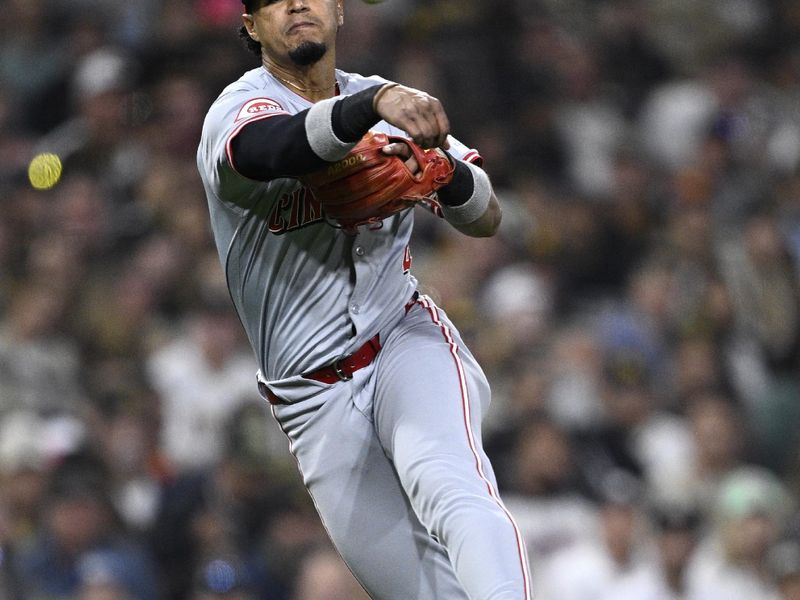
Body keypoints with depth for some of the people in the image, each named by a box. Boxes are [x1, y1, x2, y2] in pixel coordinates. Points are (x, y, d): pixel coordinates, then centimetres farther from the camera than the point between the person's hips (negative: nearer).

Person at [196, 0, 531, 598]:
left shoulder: (396, 107, 11)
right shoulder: (239, 109, -5)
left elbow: (486, 218, 6)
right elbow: (273, 149, -31)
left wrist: (441, 169, -17)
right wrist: (376, 103, -49)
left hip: (407, 338, 1)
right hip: (317, 400, -1)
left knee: (449, 488, -31)